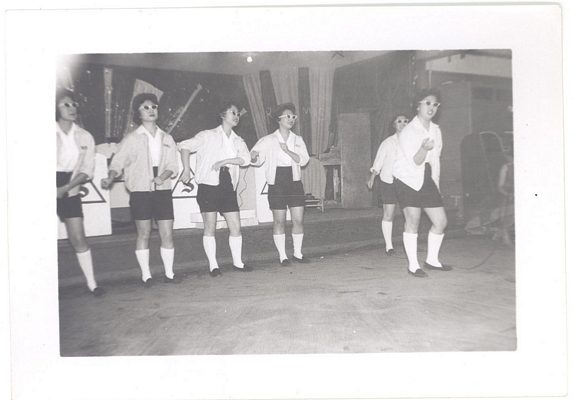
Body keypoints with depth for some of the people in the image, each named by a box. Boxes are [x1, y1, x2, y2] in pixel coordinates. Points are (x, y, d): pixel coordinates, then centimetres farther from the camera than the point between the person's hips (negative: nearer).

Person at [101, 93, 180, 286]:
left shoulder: (167, 138, 12)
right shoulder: (131, 139, 3)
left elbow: (173, 166, 8)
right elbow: (118, 162, -2)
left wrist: (162, 176, -12)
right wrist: (110, 178, -20)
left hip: (163, 190, 3)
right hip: (140, 191, -2)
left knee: (167, 233, 0)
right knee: (144, 233, 2)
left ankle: (169, 272, 11)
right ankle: (146, 274, 11)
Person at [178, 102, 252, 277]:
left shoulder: (238, 141, 13)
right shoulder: (208, 136, 2)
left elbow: (245, 159, -3)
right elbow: (185, 146, -3)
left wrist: (224, 161, -14)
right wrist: (186, 169, -10)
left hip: (228, 187, 4)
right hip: (209, 186, -4)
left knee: (236, 227, 3)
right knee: (210, 228, 0)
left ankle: (237, 262, 16)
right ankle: (213, 265, 8)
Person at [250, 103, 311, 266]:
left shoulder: (298, 140, 9)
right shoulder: (268, 140, 2)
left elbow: (304, 160, -4)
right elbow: (257, 160, 2)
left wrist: (287, 151, -16)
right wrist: (254, 157, -21)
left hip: (294, 183, 3)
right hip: (276, 184, -2)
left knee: (298, 220, 1)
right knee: (279, 221, 1)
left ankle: (297, 253, 16)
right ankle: (282, 256, 11)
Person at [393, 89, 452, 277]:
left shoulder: (436, 130, 11)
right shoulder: (408, 131, -10)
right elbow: (415, 162, -16)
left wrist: (436, 184, 17)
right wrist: (424, 148, -35)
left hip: (427, 180, 7)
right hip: (408, 179, -7)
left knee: (441, 221, 4)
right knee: (413, 222, -7)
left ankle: (432, 260, 21)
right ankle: (413, 265, 4)